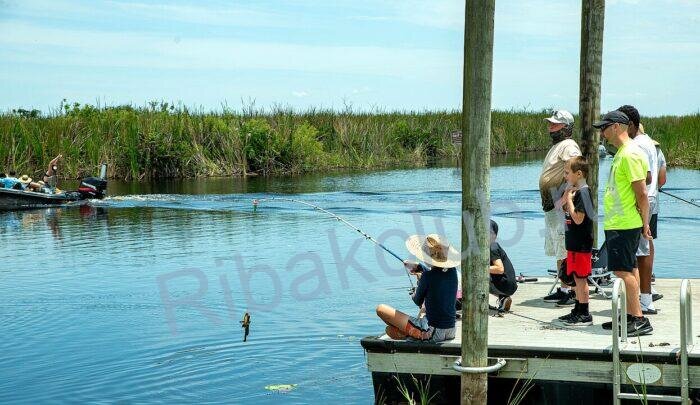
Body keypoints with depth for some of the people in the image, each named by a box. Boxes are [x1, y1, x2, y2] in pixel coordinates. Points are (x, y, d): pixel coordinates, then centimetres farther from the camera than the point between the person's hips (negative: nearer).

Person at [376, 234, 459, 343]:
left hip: (433, 332, -8)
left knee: (381, 309, -2)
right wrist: (418, 267, 28)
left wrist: (419, 280, 16)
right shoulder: (452, 271, 1)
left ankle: (404, 334, 17)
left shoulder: (428, 276, -18)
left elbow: (418, 302, -1)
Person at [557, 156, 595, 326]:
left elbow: (578, 219, -23)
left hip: (581, 245, -10)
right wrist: (567, 196, 5)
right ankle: (578, 310, 24)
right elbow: (562, 209, 18)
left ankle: (585, 315, 0)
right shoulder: (576, 191, 14)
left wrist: (569, 199, -16)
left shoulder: (582, 192, -17)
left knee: (581, 278, -5)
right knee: (577, 278, 16)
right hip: (575, 243, 10)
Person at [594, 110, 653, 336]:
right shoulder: (621, 153, 17)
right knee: (628, 270, 13)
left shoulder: (630, 155, -16)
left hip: (624, 225, -10)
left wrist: (644, 223, -13)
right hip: (616, 223, 10)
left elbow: (642, 193, -18)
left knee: (623, 271, -10)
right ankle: (629, 317, 20)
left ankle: (639, 320, -8)